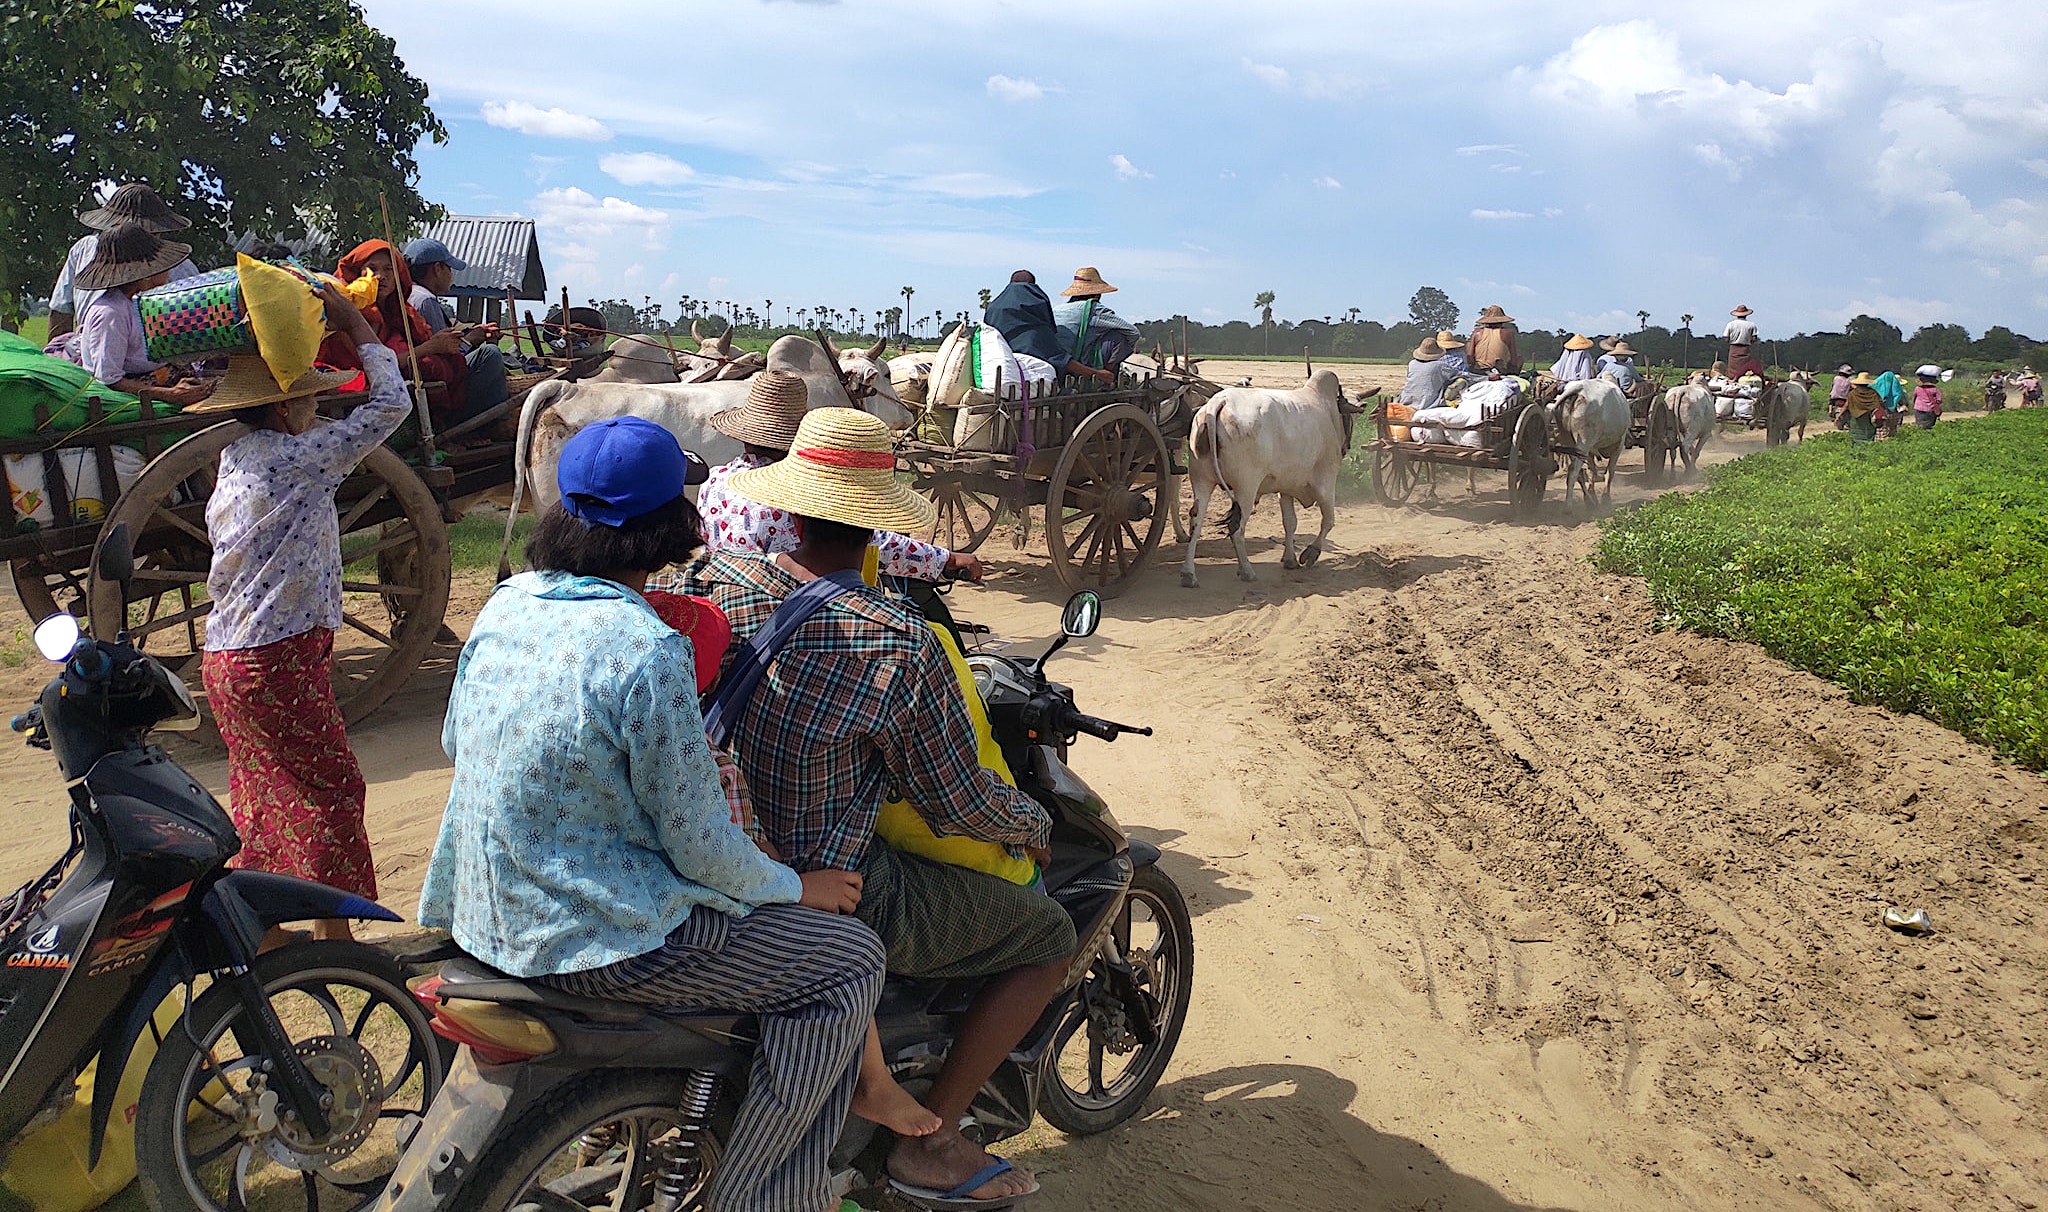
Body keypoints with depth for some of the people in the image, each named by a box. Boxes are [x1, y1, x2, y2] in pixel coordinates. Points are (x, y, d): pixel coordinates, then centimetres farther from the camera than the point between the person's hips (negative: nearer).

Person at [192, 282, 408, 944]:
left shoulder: (235, 457, 9)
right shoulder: (296, 459, -17)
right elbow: (391, 403, -15)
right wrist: (356, 327, -4)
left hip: (229, 657, 9)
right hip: (278, 663, -9)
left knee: (267, 792, 19)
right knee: (330, 787, 1)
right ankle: (334, 937, 9)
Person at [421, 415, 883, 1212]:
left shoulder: (505, 604, 0)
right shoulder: (647, 651, -25)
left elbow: (455, 742, 16)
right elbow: (698, 842, -20)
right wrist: (793, 887, -3)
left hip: (485, 908, 9)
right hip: (590, 938, -9)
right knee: (849, 960, -1)